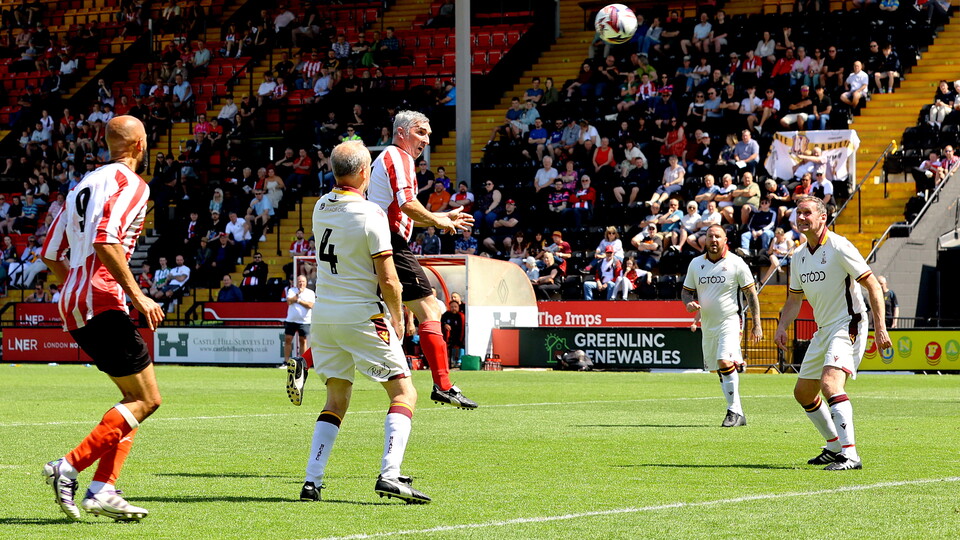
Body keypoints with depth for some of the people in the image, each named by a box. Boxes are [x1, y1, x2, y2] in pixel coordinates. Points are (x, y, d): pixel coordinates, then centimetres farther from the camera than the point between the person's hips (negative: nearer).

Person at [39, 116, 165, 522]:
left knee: (134, 396, 13)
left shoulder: (84, 184, 20)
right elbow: (106, 242, -22)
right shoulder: (130, 184, -7)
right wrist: (137, 295, -18)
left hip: (73, 306, 9)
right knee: (146, 399, -6)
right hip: (101, 304, -9)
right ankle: (70, 466, -15)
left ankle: (103, 489, 3)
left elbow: (51, 253, 20)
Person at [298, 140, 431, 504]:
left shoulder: (322, 207, 5)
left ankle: (312, 481, 5)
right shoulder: (370, 214, -15)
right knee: (404, 394, 0)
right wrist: (397, 319, 1)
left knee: (336, 400, 16)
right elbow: (388, 280, -15)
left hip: (324, 314, 6)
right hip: (363, 315, -6)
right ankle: (389, 474, -17)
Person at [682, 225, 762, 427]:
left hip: (730, 321, -6)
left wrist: (757, 325, -5)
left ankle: (734, 411, -18)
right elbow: (686, 291, 16)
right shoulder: (696, 264, 7)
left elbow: (751, 294, -2)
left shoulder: (736, 263, -6)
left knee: (724, 361, -24)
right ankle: (737, 413, 19)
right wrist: (689, 302, -8)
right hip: (707, 325, 6)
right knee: (718, 369, 9)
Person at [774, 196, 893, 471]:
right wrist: (782, 327, 3)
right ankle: (834, 447, 29)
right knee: (803, 393, 13)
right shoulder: (799, 256, 10)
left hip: (847, 326, -9)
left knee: (829, 383, -28)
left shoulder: (839, 247, -14)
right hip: (823, 331, 9)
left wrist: (880, 328, -20)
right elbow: (794, 299, 21)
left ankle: (850, 455, -30)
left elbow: (873, 285, -14)